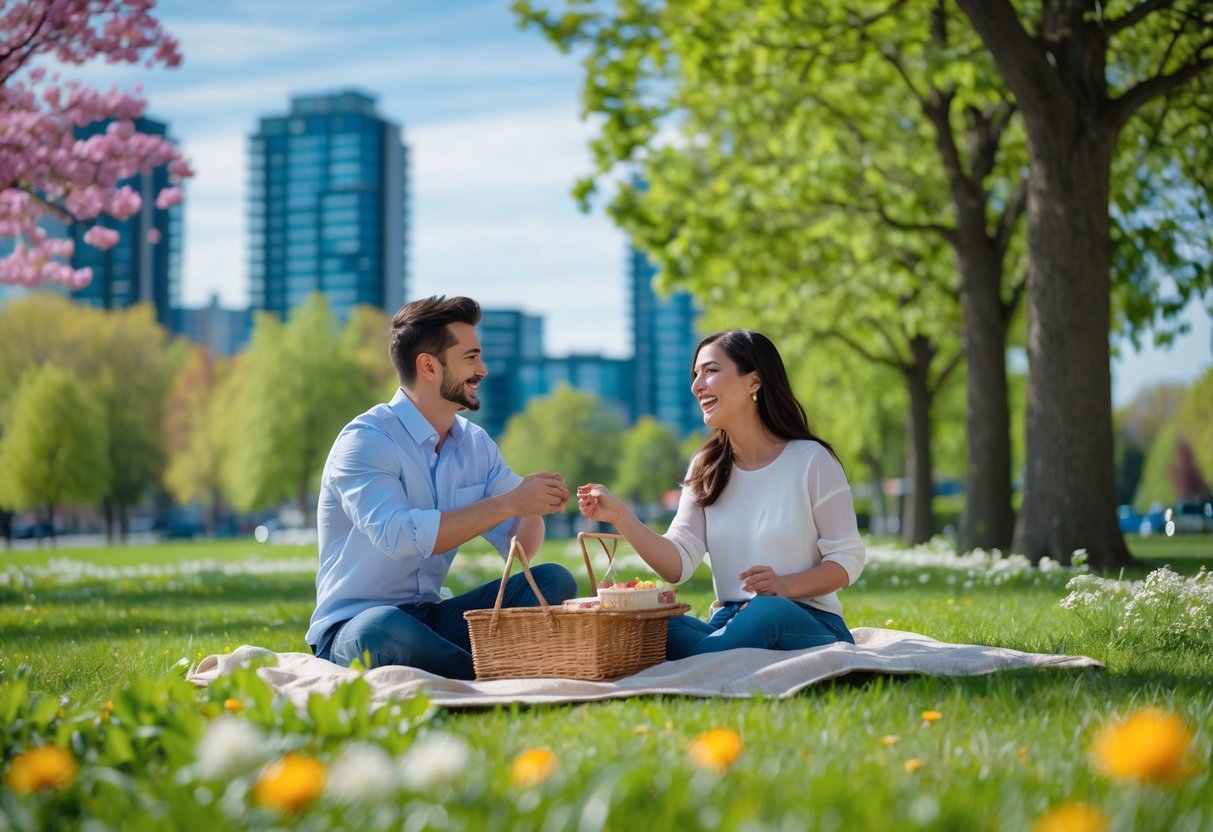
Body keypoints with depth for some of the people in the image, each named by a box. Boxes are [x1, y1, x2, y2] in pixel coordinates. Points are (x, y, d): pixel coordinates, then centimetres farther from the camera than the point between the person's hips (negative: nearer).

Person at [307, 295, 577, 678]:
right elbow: (399, 535, -31)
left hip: (431, 617, 7)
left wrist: (535, 507, -16)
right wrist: (509, 503, -30)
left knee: (554, 580, -12)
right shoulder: (365, 441, -14)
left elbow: (520, 547, 8)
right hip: (355, 626, -7)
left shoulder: (475, 443, 10)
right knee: (385, 627, -42)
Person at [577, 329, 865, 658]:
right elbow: (679, 564, 0)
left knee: (768, 612, -40)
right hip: (730, 625, 3)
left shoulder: (811, 461, -1)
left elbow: (847, 558, -1)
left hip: (805, 624, -3)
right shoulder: (706, 469, 12)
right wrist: (621, 517, -14)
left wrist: (785, 585, -19)